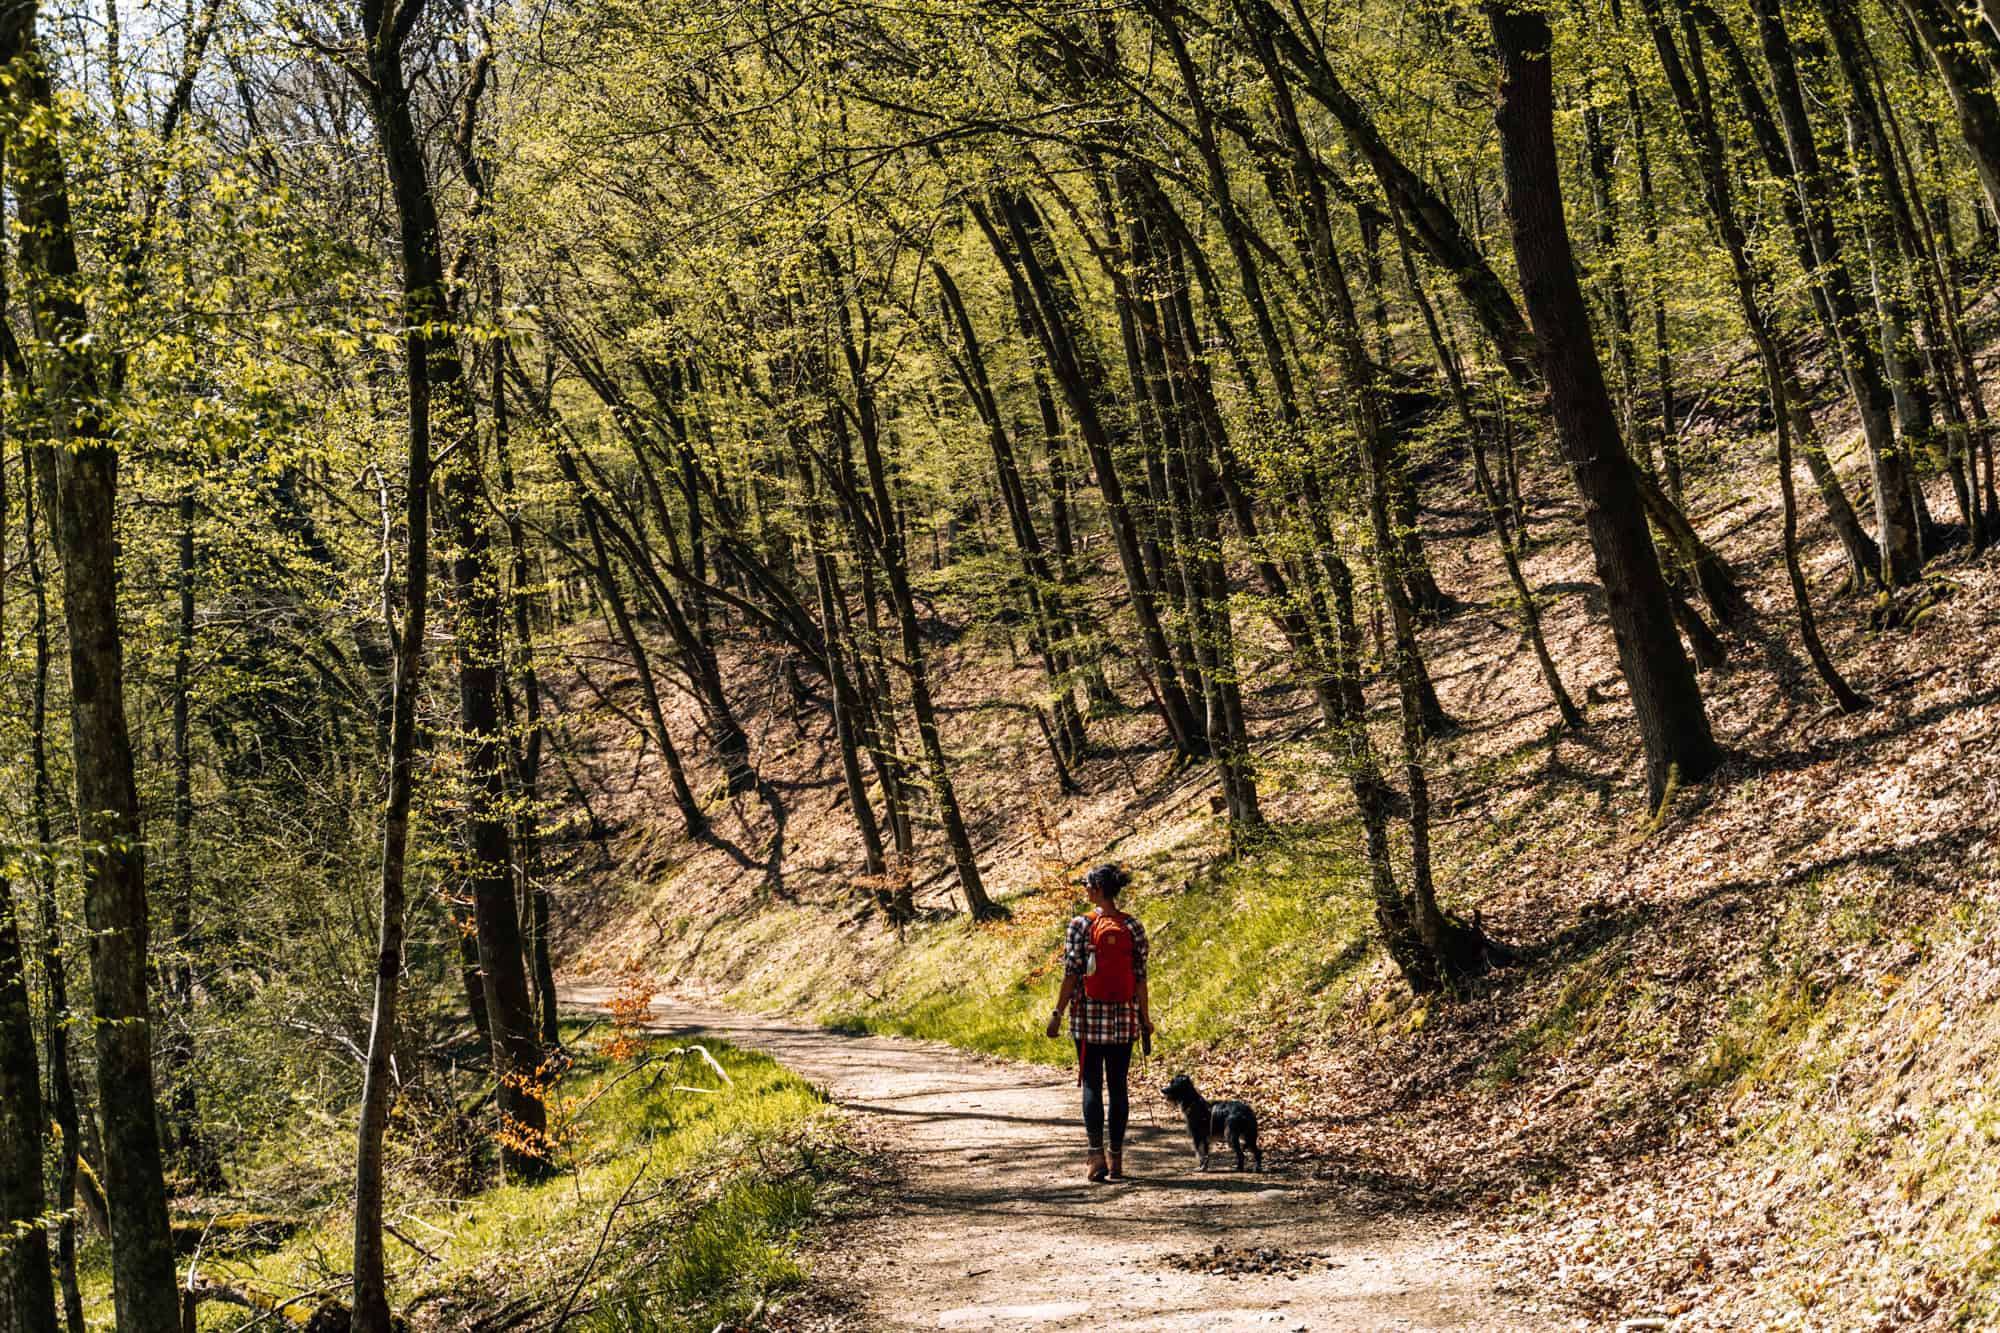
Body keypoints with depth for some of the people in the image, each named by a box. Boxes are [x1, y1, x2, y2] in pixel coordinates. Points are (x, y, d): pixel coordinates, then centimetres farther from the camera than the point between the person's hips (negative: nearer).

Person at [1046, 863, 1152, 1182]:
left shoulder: (1080, 926, -8)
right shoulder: (1133, 927, 0)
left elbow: (1072, 974, -9)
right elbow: (1140, 976, 1)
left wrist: (1057, 1014, -3)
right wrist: (1145, 1017, 9)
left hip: (1089, 1015, -3)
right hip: (1123, 1017, 3)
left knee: (1091, 1085, 2)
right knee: (1118, 1086, 9)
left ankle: (1097, 1156, -8)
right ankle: (1116, 1159, 10)